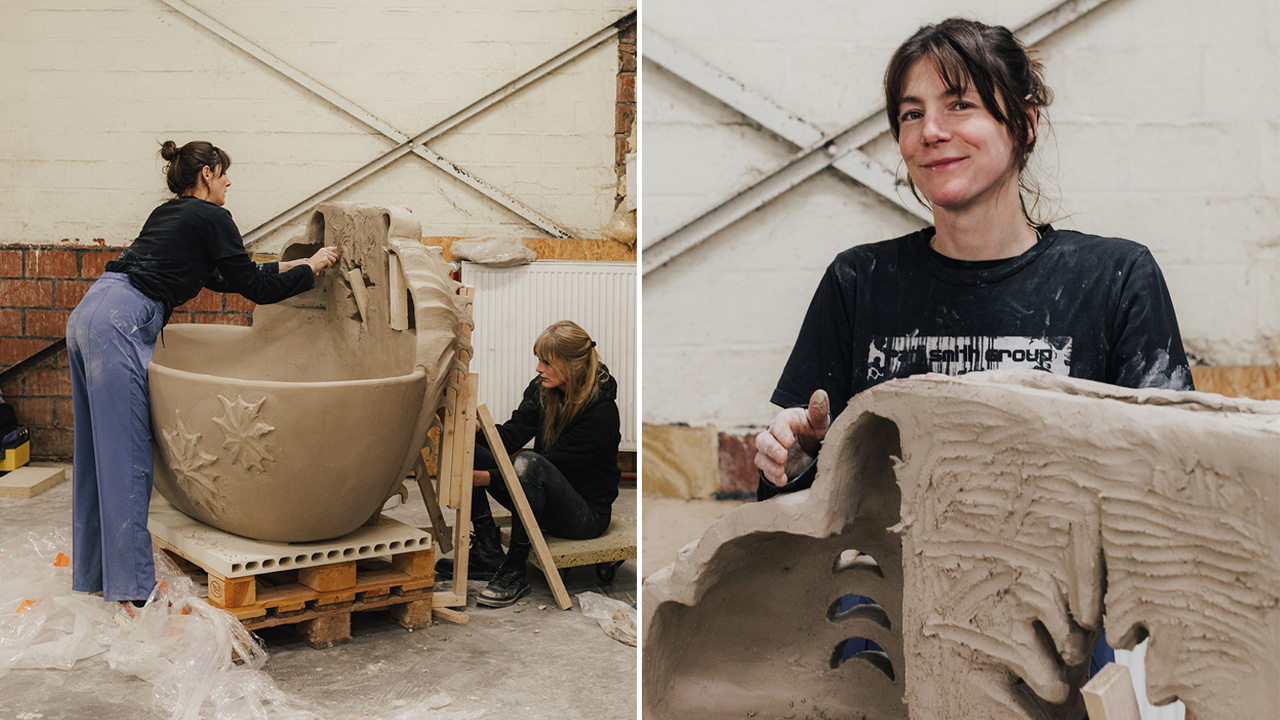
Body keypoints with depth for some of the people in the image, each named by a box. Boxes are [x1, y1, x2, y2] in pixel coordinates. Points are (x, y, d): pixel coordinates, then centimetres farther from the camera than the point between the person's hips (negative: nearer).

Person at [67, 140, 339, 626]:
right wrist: (310, 270, 13)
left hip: (88, 316, 10)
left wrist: (282, 268, 39)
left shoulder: (170, 213, 25)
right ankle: (132, 594, -6)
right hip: (119, 326, -9)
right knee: (126, 459, -9)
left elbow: (220, 278, 33)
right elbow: (255, 288, 1)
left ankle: (92, 577, 24)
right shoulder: (210, 218, -2)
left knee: (97, 454, 14)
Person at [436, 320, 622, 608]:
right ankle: (487, 552, -9)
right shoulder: (541, 388, -2)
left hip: (588, 512, -7)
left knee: (528, 463, -37)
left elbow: (552, 463, -26)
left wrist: (488, 477, -32)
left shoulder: (600, 412, -23)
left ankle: (514, 571, -25)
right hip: (545, 499, 8)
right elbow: (510, 436, -9)